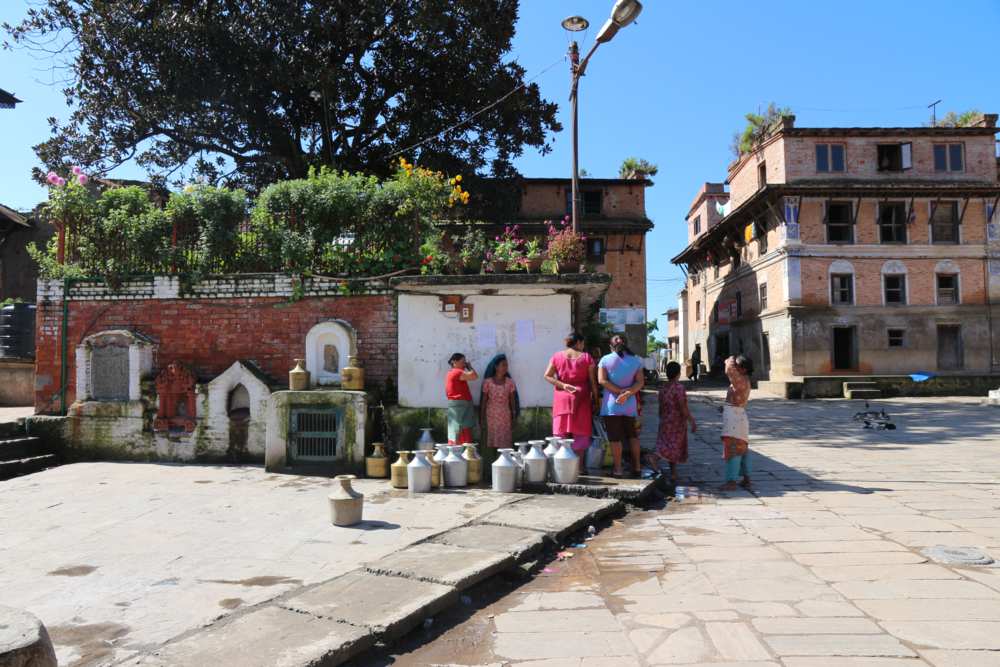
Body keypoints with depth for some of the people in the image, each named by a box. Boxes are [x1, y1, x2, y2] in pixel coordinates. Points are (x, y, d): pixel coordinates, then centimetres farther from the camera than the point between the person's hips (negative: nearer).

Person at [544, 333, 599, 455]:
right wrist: (595, 399, 7)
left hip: (561, 399, 2)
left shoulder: (557, 356, 7)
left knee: (561, 433, 5)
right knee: (580, 432, 3)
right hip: (581, 399, -2)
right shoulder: (586, 357, 2)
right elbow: (593, 381, 1)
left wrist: (563, 385, -6)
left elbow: (547, 376, -1)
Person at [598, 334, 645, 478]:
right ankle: (637, 467, 17)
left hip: (611, 403, -3)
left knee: (615, 437, 0)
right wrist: (627, 393, -14)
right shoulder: (635, 360, 6)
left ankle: (617, 469, 2)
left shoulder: (605, 359, -2)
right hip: (630, 404, 3)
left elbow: (602, 380, -12)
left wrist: (620, 391, -13)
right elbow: (640, 382, -4)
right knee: (631, 435, 17)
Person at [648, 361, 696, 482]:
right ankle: (655, 457, -21)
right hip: (677, 422, -7)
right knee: (675, 447, -1)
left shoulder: (662, 387, 4)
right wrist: (692, 422, -11)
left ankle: (673, 473, 13)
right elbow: (684, 408, -18)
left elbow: (661, 407, 9)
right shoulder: (679, 387, -16)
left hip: (665, 422, 7)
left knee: (669, 446, 12)